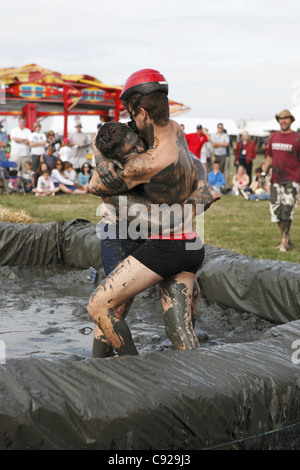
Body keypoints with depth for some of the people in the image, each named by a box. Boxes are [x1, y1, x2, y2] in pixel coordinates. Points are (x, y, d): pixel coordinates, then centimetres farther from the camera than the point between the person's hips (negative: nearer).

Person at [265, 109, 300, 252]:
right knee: (276, 211, 6)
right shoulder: (274, 137, 12)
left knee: (286, 211, -11)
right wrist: (264, 172, 11)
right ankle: (287, 239, 20)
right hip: (275, 180, 5)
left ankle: (284, 243, -4)